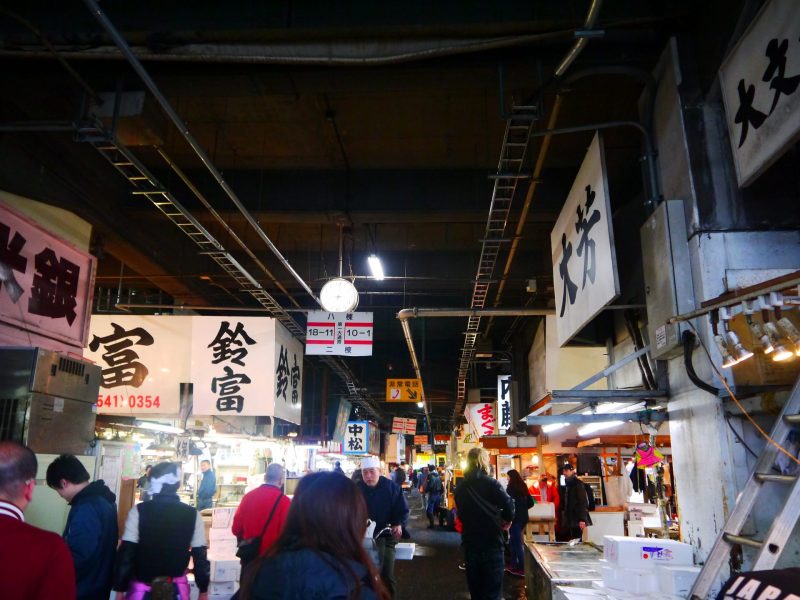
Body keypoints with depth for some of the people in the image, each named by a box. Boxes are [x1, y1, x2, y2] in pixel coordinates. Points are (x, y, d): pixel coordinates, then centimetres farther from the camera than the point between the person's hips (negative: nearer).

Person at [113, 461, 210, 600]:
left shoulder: (139, 511, -9)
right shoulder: (192, 515, -4)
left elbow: (126, 553, -9)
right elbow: (200, 556, -2)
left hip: (141, 589, -1)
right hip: (177, 589, 1)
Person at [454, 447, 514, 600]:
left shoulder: (460, 486, 3)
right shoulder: (491, 483, -13)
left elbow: (460, 511, 10)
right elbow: (508, 504, -14)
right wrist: (506, 520, 4)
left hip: (469, 539, 5)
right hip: (491, 539, -5)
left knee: (474, 583, 16)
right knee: (493, 587, 3)